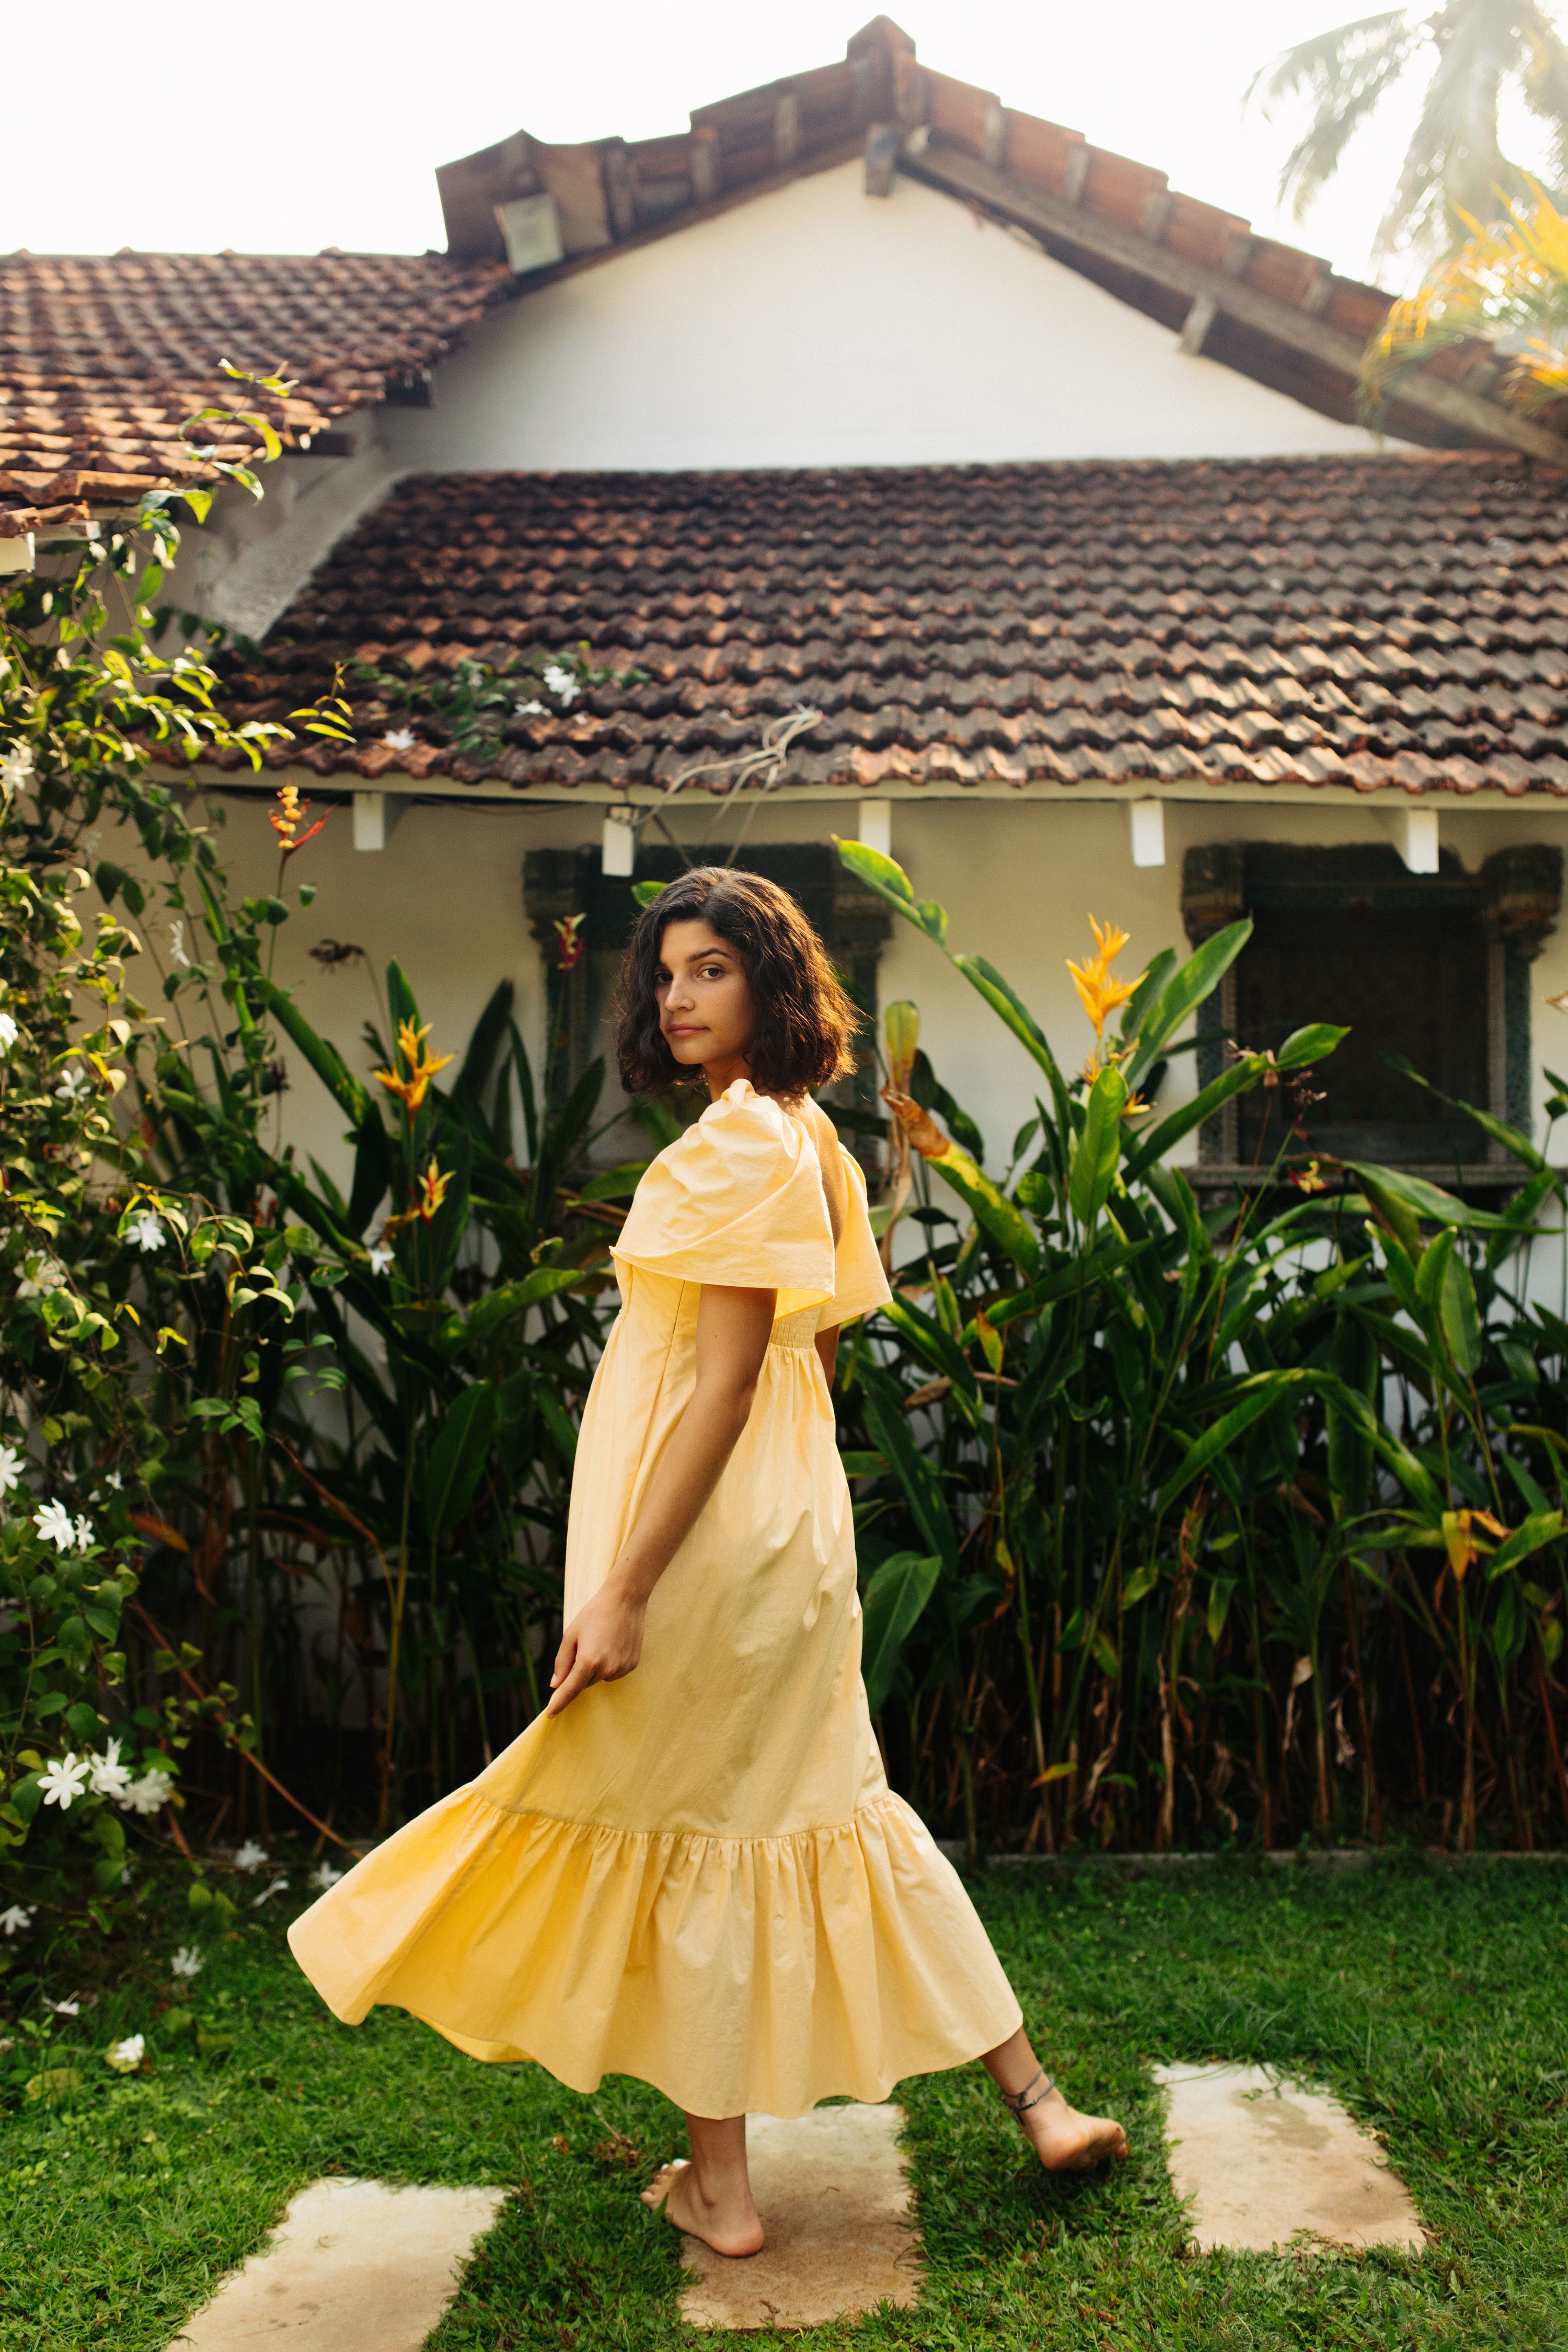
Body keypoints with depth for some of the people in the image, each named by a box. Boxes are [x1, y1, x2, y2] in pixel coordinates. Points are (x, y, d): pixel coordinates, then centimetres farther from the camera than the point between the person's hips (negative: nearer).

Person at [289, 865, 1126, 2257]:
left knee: (684, 1824, 5)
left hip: (710, 1529, -9)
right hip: (787, 1518, 10)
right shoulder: (801, 1131, 12)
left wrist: (624, 1587, -23)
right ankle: (1034, 2100, 22)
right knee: (823, 1804, 17)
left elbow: (727, 1376, -22)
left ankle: (719, 2184, 18)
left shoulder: (738, 1140, -17)